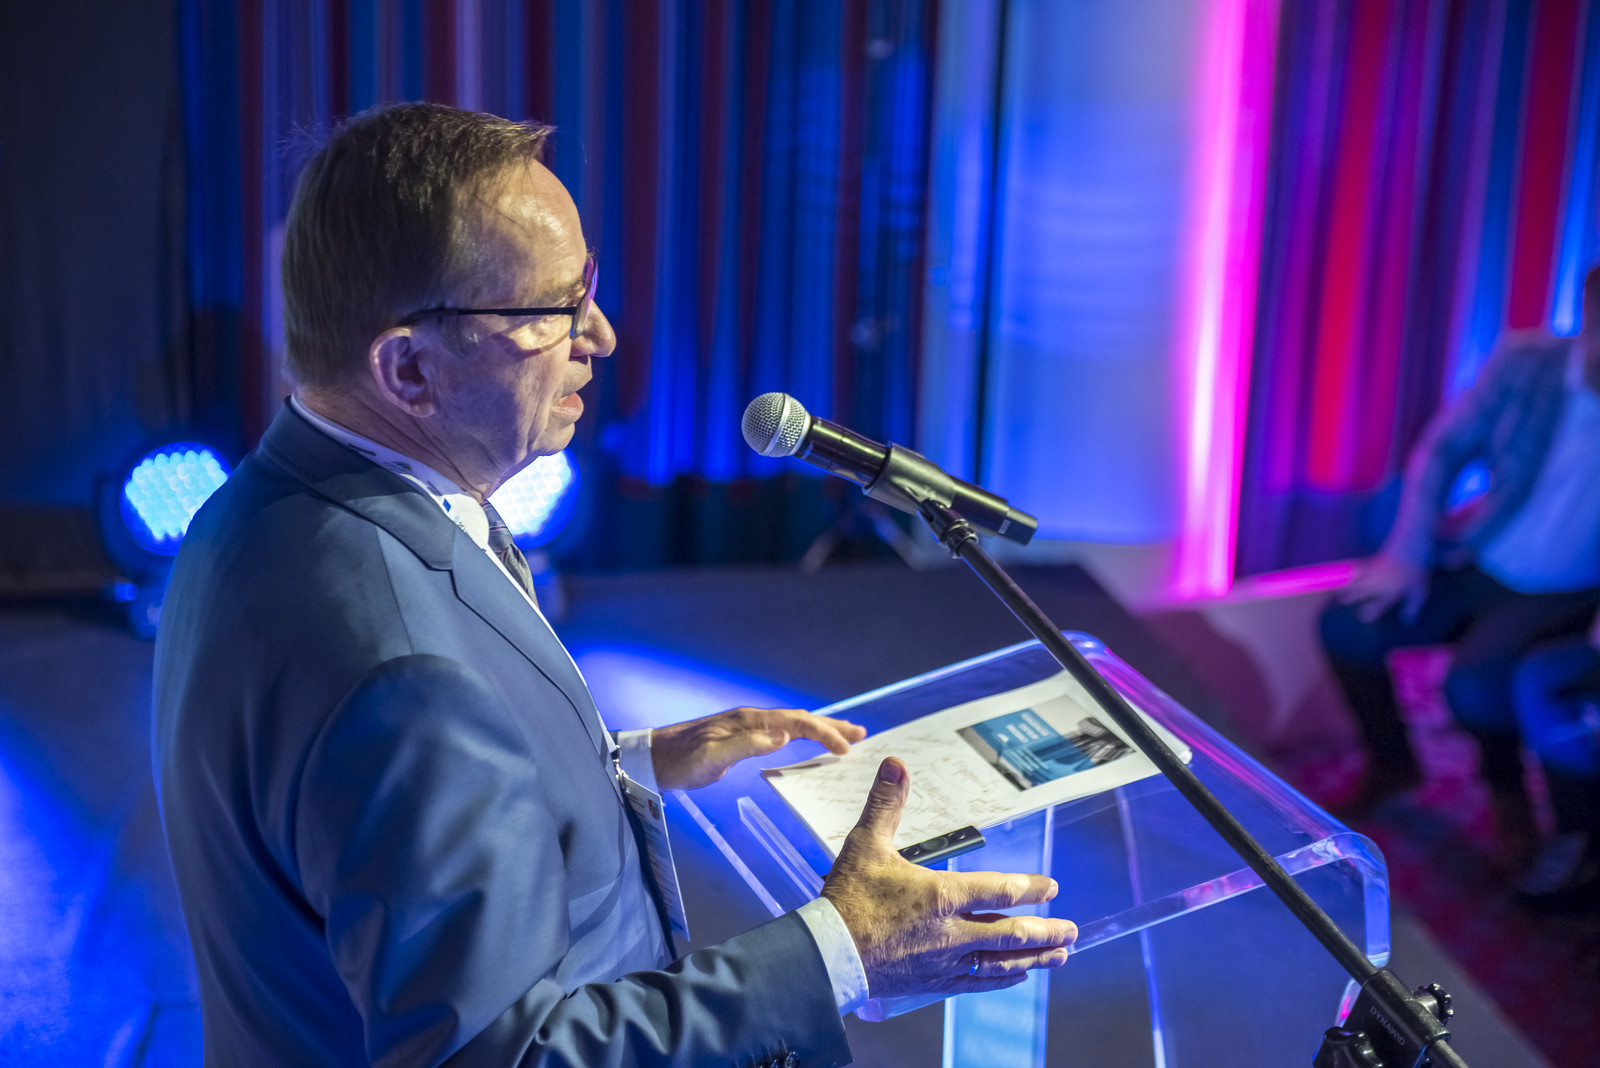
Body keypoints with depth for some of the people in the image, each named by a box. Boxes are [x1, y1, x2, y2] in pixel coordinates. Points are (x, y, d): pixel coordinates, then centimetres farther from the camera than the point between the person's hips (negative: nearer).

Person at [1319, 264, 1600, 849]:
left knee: (1474, 686, -30)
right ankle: (1392, 762, 15)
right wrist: (1406, 554, -9)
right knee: (1346, 626, -14)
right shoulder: (1525, 366, -7)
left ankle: (1506, 785, 6)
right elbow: (1442, 451, 1)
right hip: (1474, 562, 4)